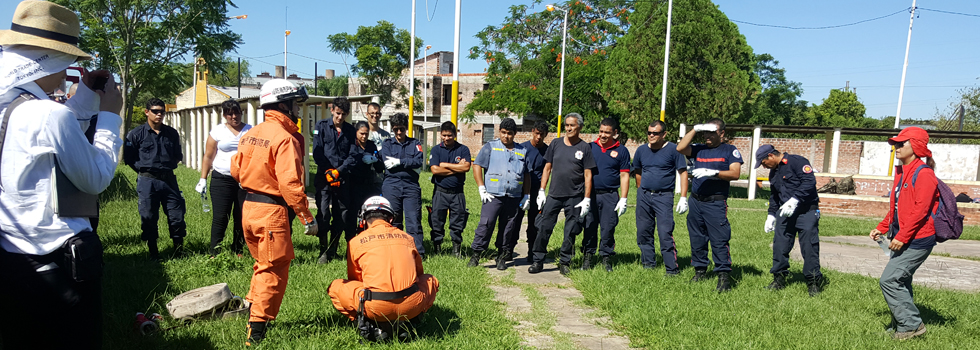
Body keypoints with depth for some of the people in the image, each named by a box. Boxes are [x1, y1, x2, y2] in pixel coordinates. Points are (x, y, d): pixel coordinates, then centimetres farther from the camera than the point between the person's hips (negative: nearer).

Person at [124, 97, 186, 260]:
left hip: (169, 179, 2)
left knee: (177, 216, 1)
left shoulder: (172, 133, 8)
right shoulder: (136, 134, -1)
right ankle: (153, 253, 17)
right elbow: (128, 158, 2)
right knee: (149, 218, 4)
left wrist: (169, 166, 9)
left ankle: (179, 251, 16)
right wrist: (144, 170, 1)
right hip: (148, 182, -2)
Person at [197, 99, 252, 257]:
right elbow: (208, 157, 6)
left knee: (241, 217, 5)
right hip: (222, 180, -1)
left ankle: (237, 252, 17)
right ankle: (214, 253, 5)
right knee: (220, 217, -3)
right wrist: (203, 179, 2)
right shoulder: (218, 131, 4)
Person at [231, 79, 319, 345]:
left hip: (248, 206, 9)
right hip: (272, 211, -8)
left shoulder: (250, 134, 8)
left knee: (262, 265, 24)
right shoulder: (284, 138, -17)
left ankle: (253, 312, 34)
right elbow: (290, 183, -23)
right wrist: (307, 218, -18)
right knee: (274, 271, 3)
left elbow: (236, 169, 14)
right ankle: (257, 331, 8)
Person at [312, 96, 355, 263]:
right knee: (323, 214, -8)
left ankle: (333, 251, 16)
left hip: (342, 178, 2)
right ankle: (323, 251, 0)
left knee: (341, 215, 4)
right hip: (324, 177, -2)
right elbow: (317, 152, -2)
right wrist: (328, 172, -12)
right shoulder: (322, 126, 6)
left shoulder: (350, 130, 11)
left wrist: (338, 171, -10)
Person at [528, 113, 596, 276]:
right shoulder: (556, 143, 8)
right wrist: (541, 191, 5)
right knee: (544, 228, -1)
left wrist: (587, 199, -6)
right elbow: (547, 168, 11)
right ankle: (538, 261, 10)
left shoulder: (584, 147, 1)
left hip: (575, 197, -2)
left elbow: (588, 175, 0)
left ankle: (564, 262, 20)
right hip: (554, 195, 2)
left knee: (570, 232, 5)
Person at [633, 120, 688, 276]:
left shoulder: (673, 149, -6)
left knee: (665, 234, -10)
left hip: (664, 196, -5)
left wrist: (683, 198, -11)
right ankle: (648, 263, 24)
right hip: (643, 196, 5)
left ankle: (672, 268, -3)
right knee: (643, 232, 10)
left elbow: (683, 172, -5)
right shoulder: (641, 150, 7)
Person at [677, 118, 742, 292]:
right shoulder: (699, 149, 14)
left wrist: (713, 173, -20)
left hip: (716, 203, -5)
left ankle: (724, 275, -4)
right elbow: (680, 148, -2)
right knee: (697, 239, 11)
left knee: (719, 240, -8)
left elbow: (735, 173, -8)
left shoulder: (730, 151, 3)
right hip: (695, 201, 5)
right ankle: (700, 270, 22)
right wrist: (695, 130, -2)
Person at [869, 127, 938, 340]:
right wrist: (882, 228, 14)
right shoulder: (901, 172, 13)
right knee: (900, 282, 14)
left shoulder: (924, 174, -15)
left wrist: (902, 237, -22)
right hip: (903, 240, 9)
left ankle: (911, 325, 2)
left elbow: (920, 211, -21)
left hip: (917, 240, -9)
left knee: (889, 280, -10)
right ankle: (903, 326, 25)